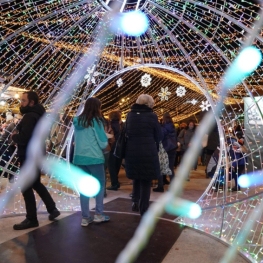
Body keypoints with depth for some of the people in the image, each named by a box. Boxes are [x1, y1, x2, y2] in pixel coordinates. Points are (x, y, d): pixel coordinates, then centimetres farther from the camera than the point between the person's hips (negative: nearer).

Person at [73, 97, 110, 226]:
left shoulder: (77, 121, 8)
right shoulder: (95, 121, -9)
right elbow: (103, 143, -8)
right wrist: (104, 145, 13)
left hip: (79, 157, 5)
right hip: (94, 157, -5)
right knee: (100, 184, 11)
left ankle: (85, 217, 14)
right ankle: (98, 214, 11)